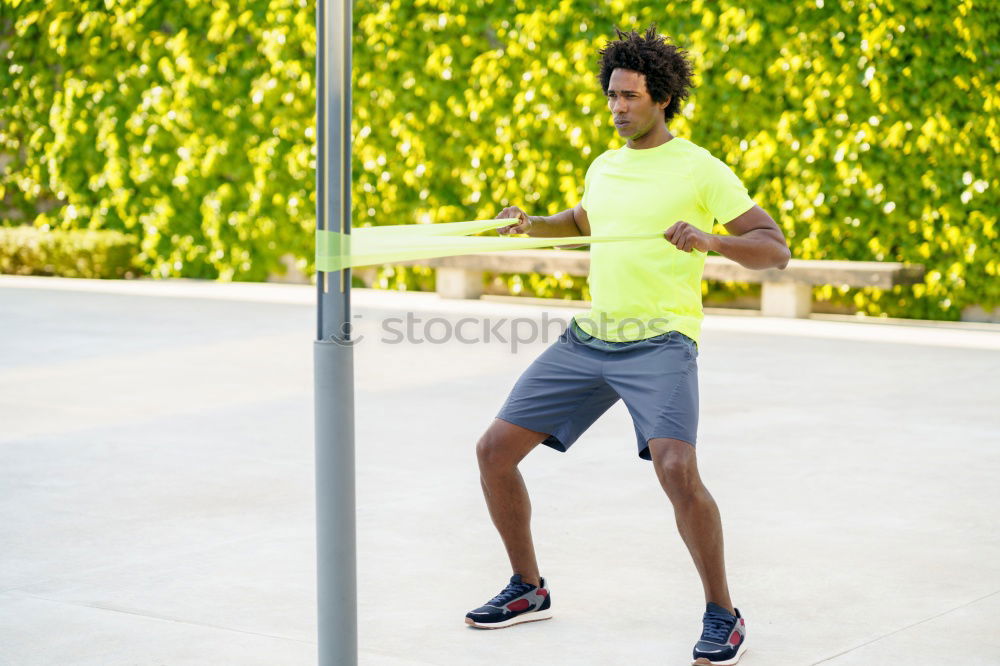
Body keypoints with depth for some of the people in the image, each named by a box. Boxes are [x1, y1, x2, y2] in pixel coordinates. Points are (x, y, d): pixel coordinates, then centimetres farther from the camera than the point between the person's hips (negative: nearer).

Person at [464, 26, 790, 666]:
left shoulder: (701, 170, -5)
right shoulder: (604, 168, 15)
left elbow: (776, 248, -9)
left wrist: (712, 240, -28)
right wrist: (531, 223, 17)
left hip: (660, 342, -7)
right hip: (587, 338, 7)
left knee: (677, 468, -28)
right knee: (495, 449, 3)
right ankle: (529, 589, 22)